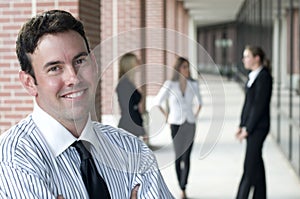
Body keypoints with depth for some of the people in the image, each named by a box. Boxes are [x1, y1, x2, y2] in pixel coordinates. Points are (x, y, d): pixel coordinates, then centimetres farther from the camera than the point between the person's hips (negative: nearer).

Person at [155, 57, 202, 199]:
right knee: (178, 156, 7)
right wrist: (167, 118, -1)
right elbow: (158, 102, 1)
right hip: (176, 124, -1)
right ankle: (181, 187, 21)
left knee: (186, 156, -8)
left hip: (190, 124, 1)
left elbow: (199, 102, 17)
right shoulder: (169, 84, -8)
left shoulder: (194, 84, -1)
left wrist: (195, 116, 7)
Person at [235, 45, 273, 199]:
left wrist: (248, 129, -16)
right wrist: (242, 126, 11)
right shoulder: (253, 76, 13)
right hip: (251, 127, 9)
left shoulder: (264, 77, -14)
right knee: (256, 165, 13)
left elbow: (259, 105, -18)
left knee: (250, 166, -6)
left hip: (258, 127, -9)